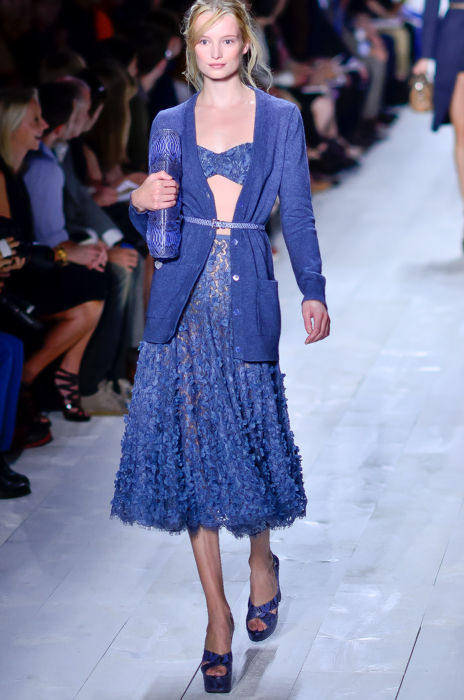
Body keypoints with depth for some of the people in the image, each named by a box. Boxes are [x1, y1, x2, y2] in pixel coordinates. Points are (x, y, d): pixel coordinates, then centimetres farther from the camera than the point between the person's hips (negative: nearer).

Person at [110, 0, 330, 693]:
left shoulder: (281, 117, 7)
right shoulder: (171, 124, 10)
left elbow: (298, 212, 8)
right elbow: (154, 220, 12)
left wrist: (314, 291, 4)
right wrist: (142, 202, -10)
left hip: (247, 295, -1)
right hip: (184, 298, 1)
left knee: (251, 437, 1)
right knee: (192, 447, -1)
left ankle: (261, 560, 33)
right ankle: (217, 616, 7)